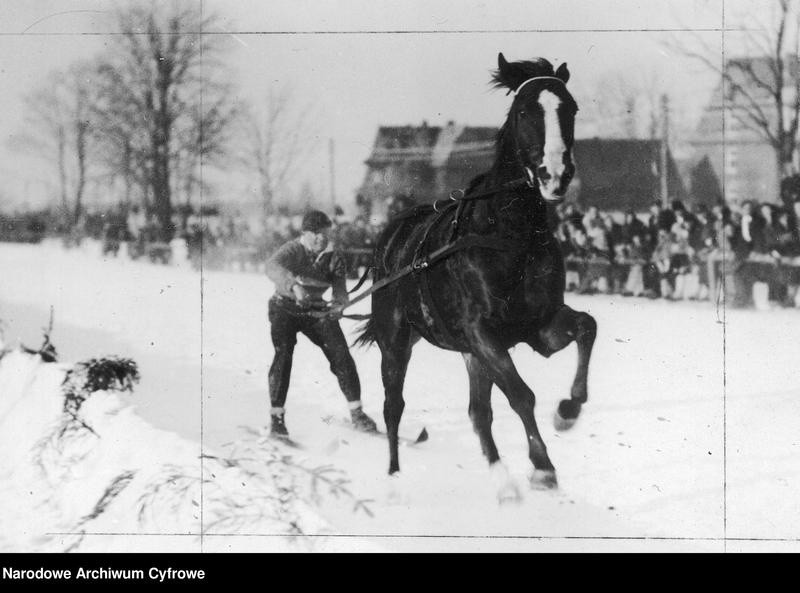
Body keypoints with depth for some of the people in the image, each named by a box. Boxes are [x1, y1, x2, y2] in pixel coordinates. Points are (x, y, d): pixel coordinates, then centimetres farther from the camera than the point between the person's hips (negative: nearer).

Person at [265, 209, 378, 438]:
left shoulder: (333, 257, -6)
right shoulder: (293, 250, -18)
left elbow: (339, 287, -13)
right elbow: (273, 267, -38)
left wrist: (340, 302, -38)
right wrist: (294, 285, -57)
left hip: (316, 310, 3)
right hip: (285, 308, -3)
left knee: (341, 354, -7)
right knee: (283, 355, -20)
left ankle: (356, 413, 3)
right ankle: (276, 416, -12)